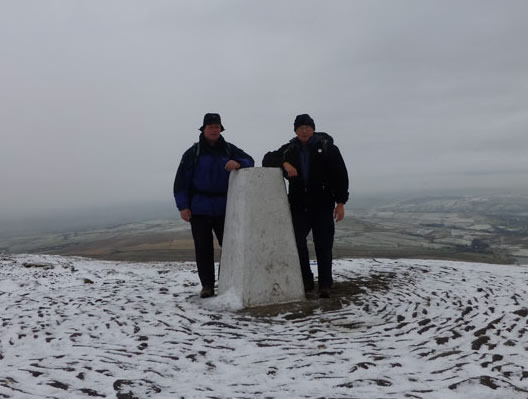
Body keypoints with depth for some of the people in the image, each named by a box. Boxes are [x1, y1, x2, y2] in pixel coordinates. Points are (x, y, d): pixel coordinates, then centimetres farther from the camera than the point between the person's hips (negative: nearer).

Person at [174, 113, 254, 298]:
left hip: (224, 208, 1)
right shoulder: (193, 152, 2)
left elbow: (249, 161, -1)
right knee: (203, 248, 3)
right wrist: (183, 206, -8)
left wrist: (238, 164, -24)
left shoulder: (229, 149, 8)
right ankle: (207, 285, 15)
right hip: (199, 209, -1)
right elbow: (181, 180, -1)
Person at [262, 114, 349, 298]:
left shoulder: (327, 147, -1)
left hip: (322, 205, -2)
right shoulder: (290, 149, 9)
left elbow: (340, 175, -2)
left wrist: (340, 202, -8)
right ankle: (306, 281, 13)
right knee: (296, 241, -4)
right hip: (299, 205, 3)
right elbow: (268, 159, 5)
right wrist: (284, 164, -14)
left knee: (323, 245, 0)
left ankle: (325, 285, 11)